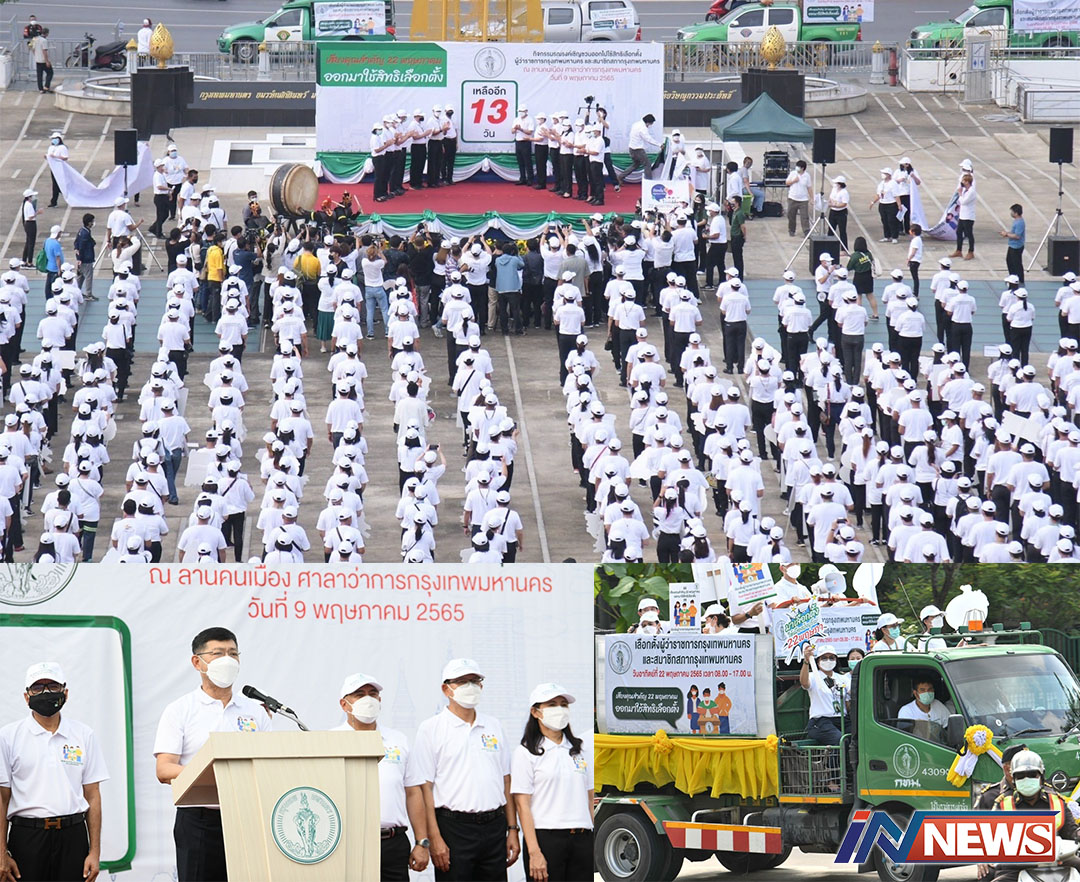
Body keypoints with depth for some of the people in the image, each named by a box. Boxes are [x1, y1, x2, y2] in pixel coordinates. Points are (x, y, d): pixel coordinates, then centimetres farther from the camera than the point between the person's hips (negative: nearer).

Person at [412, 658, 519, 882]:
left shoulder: (493, 727, 15)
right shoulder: (431, 729, 0)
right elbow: (424, 787, -6)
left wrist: (512, 829, 10)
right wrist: (434, 838, -13)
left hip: (494, 827, 5)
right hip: (454, 827, -5)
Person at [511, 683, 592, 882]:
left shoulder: (579, 750, 16)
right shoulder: (525, 753, 0)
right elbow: (523, 805, -7)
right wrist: (534, 852, -15)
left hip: (582, 840, 5)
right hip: (546, 838, -5)